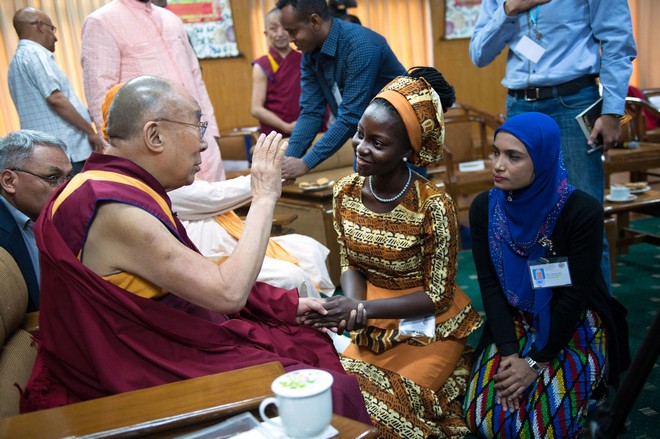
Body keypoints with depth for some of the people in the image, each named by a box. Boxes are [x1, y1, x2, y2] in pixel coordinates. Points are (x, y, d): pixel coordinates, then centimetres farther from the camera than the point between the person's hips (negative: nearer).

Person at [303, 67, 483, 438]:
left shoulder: (433, 204, -24)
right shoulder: (347, 192, -7)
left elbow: (437, 296, -17)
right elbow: (351, 265, 3)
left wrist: (362, 308, -25)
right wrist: (352, 305, -19)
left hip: (429, 327, -4)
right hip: (374, 326, 5)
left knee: (386, 407, -17)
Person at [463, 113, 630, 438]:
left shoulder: (582, 211, -22)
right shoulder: (484, 208, -11)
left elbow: (575, 295, -18)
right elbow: (490, 285, -8)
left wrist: (537, 362, -17)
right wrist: (508, 353, -16)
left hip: (575, 325, -3)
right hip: (514, 321, 3)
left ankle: (584, 389, 14)